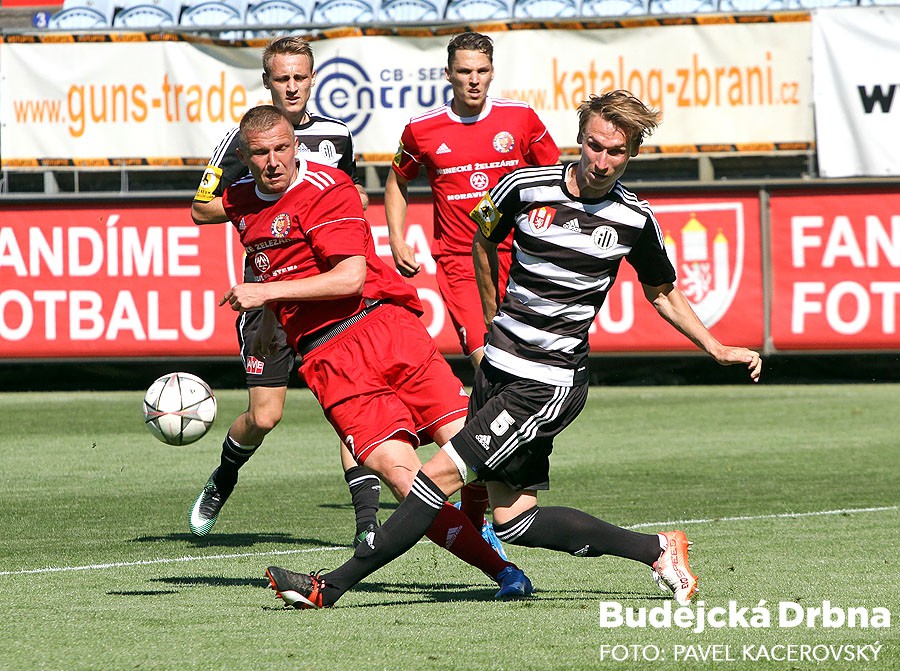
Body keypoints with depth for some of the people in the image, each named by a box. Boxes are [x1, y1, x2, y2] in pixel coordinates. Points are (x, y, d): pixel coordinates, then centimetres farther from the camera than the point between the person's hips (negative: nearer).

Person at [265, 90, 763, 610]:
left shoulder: (636, 220, -5)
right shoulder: (526, 187, -4)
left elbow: (663, 292, 15)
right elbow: (484, 241, 18)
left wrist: (718, 349, 10)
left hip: (551, 384, -4)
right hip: (500, 366, 4)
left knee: (443, 473, -11)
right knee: (514, 520, 5)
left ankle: (331, 587, -7)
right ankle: (657, 550, 18)